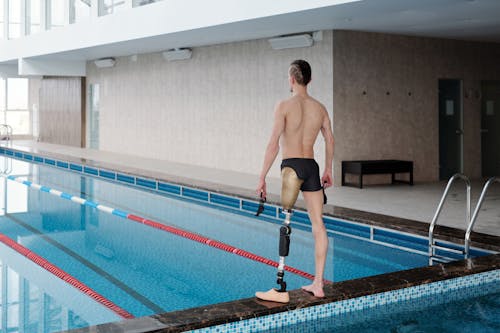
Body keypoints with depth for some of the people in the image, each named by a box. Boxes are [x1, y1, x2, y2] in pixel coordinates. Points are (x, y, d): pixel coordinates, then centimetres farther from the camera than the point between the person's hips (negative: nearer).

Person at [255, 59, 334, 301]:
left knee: (286, 223, -4)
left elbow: (274, 144, -12)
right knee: (318, 224, 8)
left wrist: (262, 177, -9)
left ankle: (281, 288, -5)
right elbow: (330, 140, 16)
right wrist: (328, 170, 28)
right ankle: (318, 284, 14)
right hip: (312, 167, 6)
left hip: (291, 166, -5)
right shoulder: (319, 108, 10)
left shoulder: (284, 106, -7)